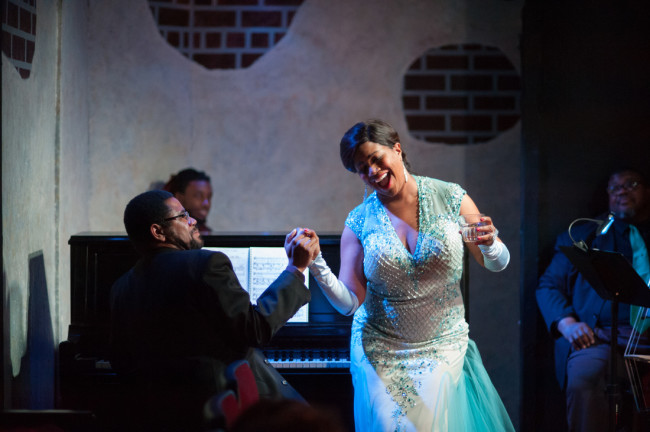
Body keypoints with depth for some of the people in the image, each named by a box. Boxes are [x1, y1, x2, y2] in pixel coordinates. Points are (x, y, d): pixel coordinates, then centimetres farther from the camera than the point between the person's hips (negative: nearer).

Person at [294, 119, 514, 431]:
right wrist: (316, 265, -24)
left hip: (443, 347, 0)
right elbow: (350, 303, -9)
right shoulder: (359, 223, -3)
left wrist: (489, 244, -20)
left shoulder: (449, 198, -3)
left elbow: (496, 264, 4)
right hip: (381, 353, 0)